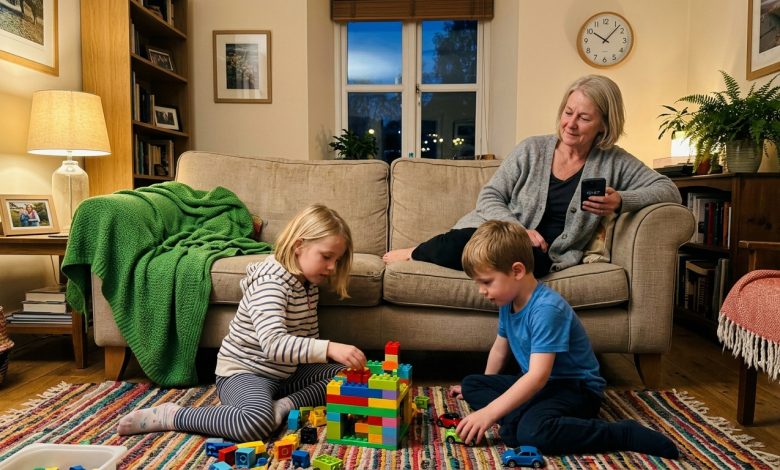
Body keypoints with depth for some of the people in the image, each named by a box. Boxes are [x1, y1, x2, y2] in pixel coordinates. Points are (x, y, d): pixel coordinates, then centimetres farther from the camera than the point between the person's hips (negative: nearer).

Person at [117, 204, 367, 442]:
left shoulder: (308, 283, 4)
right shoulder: (271, 282, -24)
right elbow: (273, 344, -39)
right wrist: (329, 348, -47)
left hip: (286, 372, 9)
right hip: (243, 371, -8)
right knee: (257, 423, -38)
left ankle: (286, 405, -11)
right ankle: (170, 416, -14)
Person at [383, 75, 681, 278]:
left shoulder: (613, 162, 6)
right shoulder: (532, 150, 5)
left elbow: (670, 190, 4)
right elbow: (489, 198, 3)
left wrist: (621, 201, -16)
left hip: (543, 255, 1)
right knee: (462, 243, -39)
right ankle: (415, 253, -4)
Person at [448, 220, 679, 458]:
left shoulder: (546, 308, -27)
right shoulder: (508, 302, 1)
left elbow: (538, 376, -34)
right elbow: (499, 350, 18)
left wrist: (488, 413, -35)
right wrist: (484, 387, 28)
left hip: (576, 388, -9)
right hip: (535, 384, 9)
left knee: (533, 432, -37)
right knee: (470, 385, 3)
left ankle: (626, 434, -21)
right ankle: (517, 420, -20)